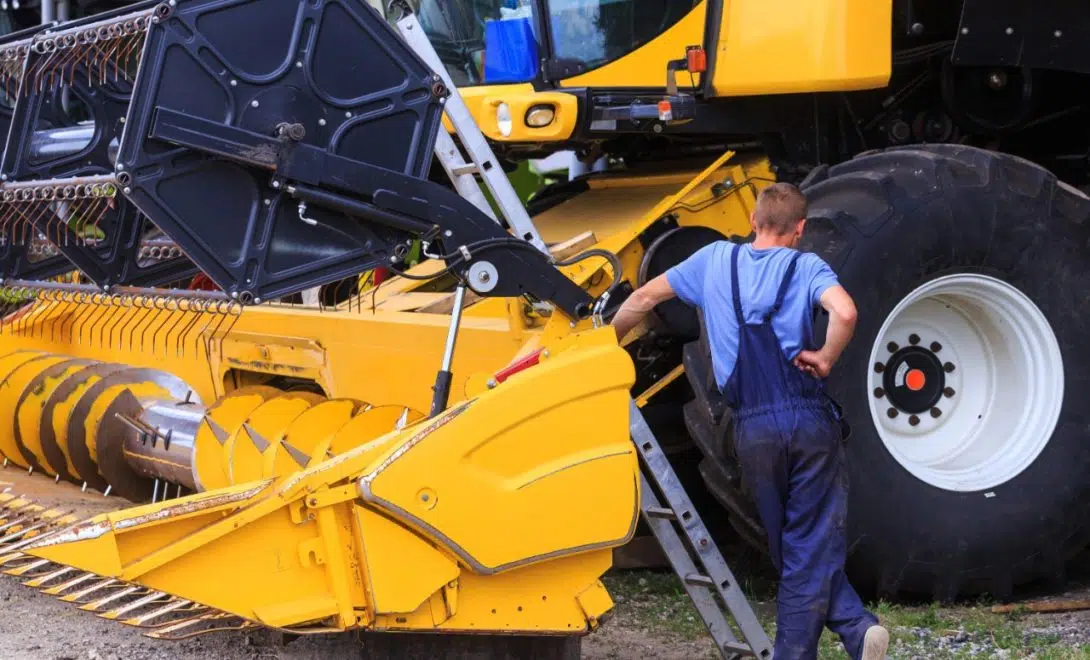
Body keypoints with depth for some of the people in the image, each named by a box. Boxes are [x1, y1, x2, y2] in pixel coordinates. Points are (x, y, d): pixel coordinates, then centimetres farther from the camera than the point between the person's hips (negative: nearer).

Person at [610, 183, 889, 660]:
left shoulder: (716, 259, 10)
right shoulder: (805, 266, 1)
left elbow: (644, 297, 17)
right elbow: (845, 312, -21)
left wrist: (607, 343, 32)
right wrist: (826, 360, -4)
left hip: (752, 426, 2)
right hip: (809, 418, -2)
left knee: (790, 549, 13)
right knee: (813, 549, 7)